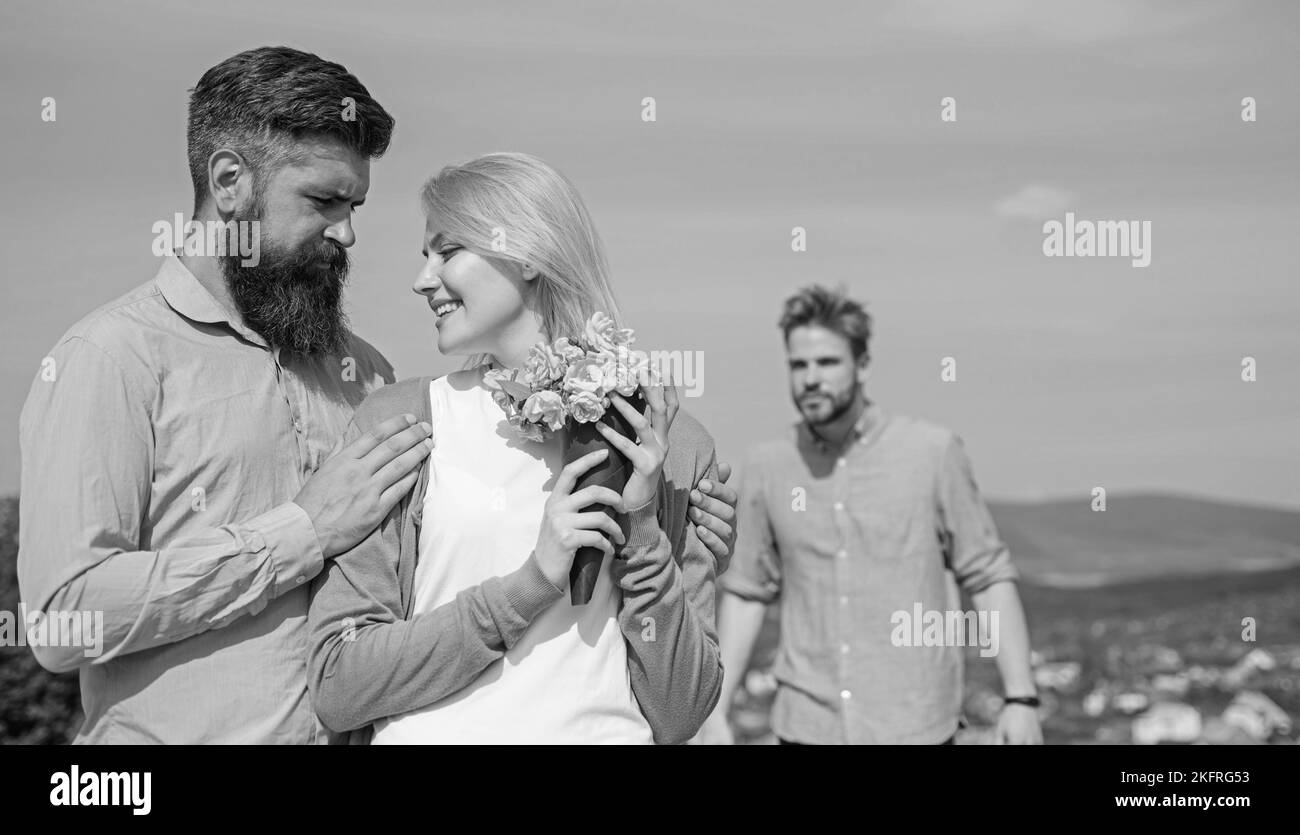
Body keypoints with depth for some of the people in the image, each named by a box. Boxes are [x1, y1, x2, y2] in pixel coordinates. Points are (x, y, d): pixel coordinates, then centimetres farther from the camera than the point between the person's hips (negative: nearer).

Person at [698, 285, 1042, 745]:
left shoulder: (933, 452, -4)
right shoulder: (766, 465, 3)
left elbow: (988, 578, 0)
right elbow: (745, 593, 10)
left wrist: (1020, 697, -5)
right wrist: (716, 712, 7)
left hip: (914, 724, -2)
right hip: (806, 724, 2)